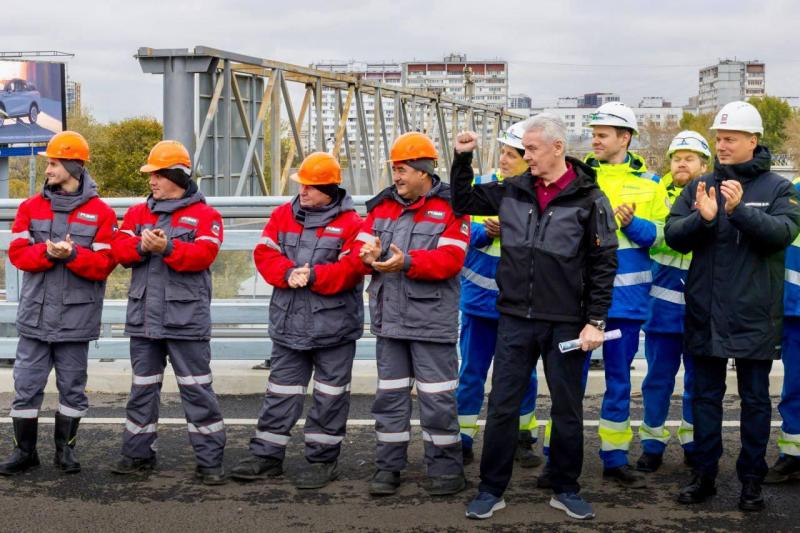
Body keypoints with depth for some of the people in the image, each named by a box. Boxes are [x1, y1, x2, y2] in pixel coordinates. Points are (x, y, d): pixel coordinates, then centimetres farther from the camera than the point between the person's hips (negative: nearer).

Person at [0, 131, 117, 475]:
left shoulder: (101, 213, -1)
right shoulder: (31, 207, 7)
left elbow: (104, 264, -7)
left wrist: (72, 254, -22)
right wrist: (48, 252, -17)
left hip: (76, 317, -2)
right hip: (35, 315, 2)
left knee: (73, 388, 9)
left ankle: (66, 448, 24)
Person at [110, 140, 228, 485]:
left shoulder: (204, 215, -1)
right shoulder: (138, 213, 14)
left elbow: (203, 254, -15)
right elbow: (119, 248, 1)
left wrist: (168, 247, -26)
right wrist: (142, 246, -18)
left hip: (186, 319, -5)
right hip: (144, 317, 5)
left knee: (197, 390, -2)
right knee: (142, 388, 14)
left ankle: (209, 461, 4)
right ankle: (138, 454, 25)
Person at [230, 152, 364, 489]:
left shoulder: (350, 223, -6)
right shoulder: (283, 215, 8)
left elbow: (352, 269, -15)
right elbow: (265, 254, 1)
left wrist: (313, 276, -23)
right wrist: (288, 273, -17)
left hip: (334, 327, -4)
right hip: (289, 325, 4)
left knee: (330, 395, 6)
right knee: (280, 392, 11)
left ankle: (323, 459, 18)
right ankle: (267, 456, 19)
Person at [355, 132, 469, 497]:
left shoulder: (449, 207, -5)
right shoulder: (382, 204, 11)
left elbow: (451, 259, -17)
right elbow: (360, 247, 7)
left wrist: (406, 262, -27)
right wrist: (370, 255, -16)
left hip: (432, 321, -5)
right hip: (389, 319, 5)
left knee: (437, 397, 1)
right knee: (390, 395, 12)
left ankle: (445, 467, 13)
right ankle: (389, 465, 22)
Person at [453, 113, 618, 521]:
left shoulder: (589, 199, -6)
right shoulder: (511, 191, 4)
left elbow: (604, 264, -5)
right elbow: (463, 202, 17)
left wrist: (595, 321, -9)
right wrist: (462, 159, 3)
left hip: (566, 323, -2)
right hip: (515, 319, 3)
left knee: (567, 410, 10)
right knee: (502, 407, 6)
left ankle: (565, 489, 25)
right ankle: (491, 490, 18)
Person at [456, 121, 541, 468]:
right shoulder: (484, 185, 0)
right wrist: (485, 232, -21)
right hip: (479, 296, 1)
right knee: (471, 372, 8)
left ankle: (523, 439, 26)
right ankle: (462, 440, 18)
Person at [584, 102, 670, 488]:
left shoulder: (648, 182, 7)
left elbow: (660, 235, 1)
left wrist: (632, 223, -16)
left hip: (625, 293, 1)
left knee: (619, 379, 11)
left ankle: (615, 459, 23)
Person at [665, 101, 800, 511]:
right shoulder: (700, 187, 7)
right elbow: (673, 235, -2)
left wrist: (740, 210, -30)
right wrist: (702, 218, -22)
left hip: (754, 315, -3)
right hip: (705, 312, 3)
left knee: (755, 399, 7)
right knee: (706, 396, 11)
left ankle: (752, 480, 16)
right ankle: (704, 475, 20)